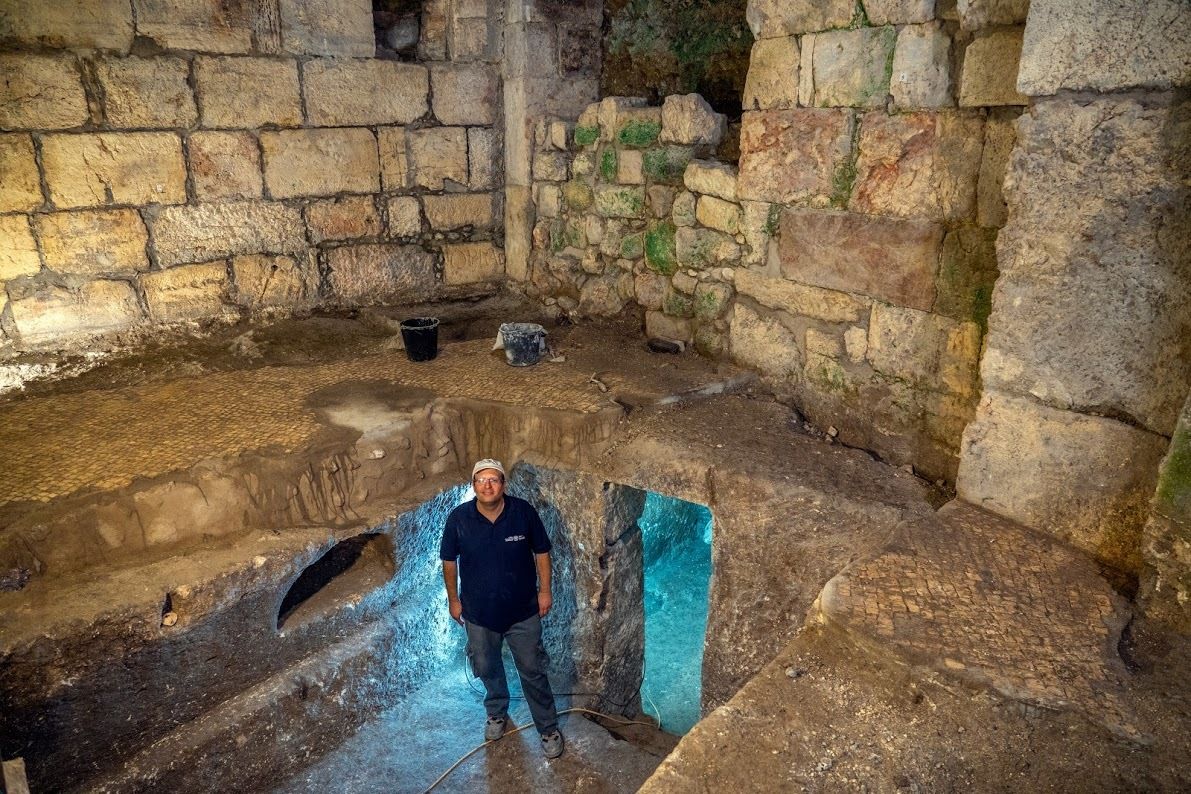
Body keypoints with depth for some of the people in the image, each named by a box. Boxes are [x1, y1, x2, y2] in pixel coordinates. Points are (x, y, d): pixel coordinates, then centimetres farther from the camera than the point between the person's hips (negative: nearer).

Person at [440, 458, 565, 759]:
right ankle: (497, 713, 52)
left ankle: (549, 728, 32)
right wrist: (453, 599, 4)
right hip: (479, 612, 2)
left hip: (523, 611, -1)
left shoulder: (524, 511, -18)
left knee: (532, 671, 11)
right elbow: (449, 561, -2)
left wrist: (544, 590, -3)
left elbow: (541, 551, -4)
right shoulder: (458, 518, -17)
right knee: (488, 668, 23)